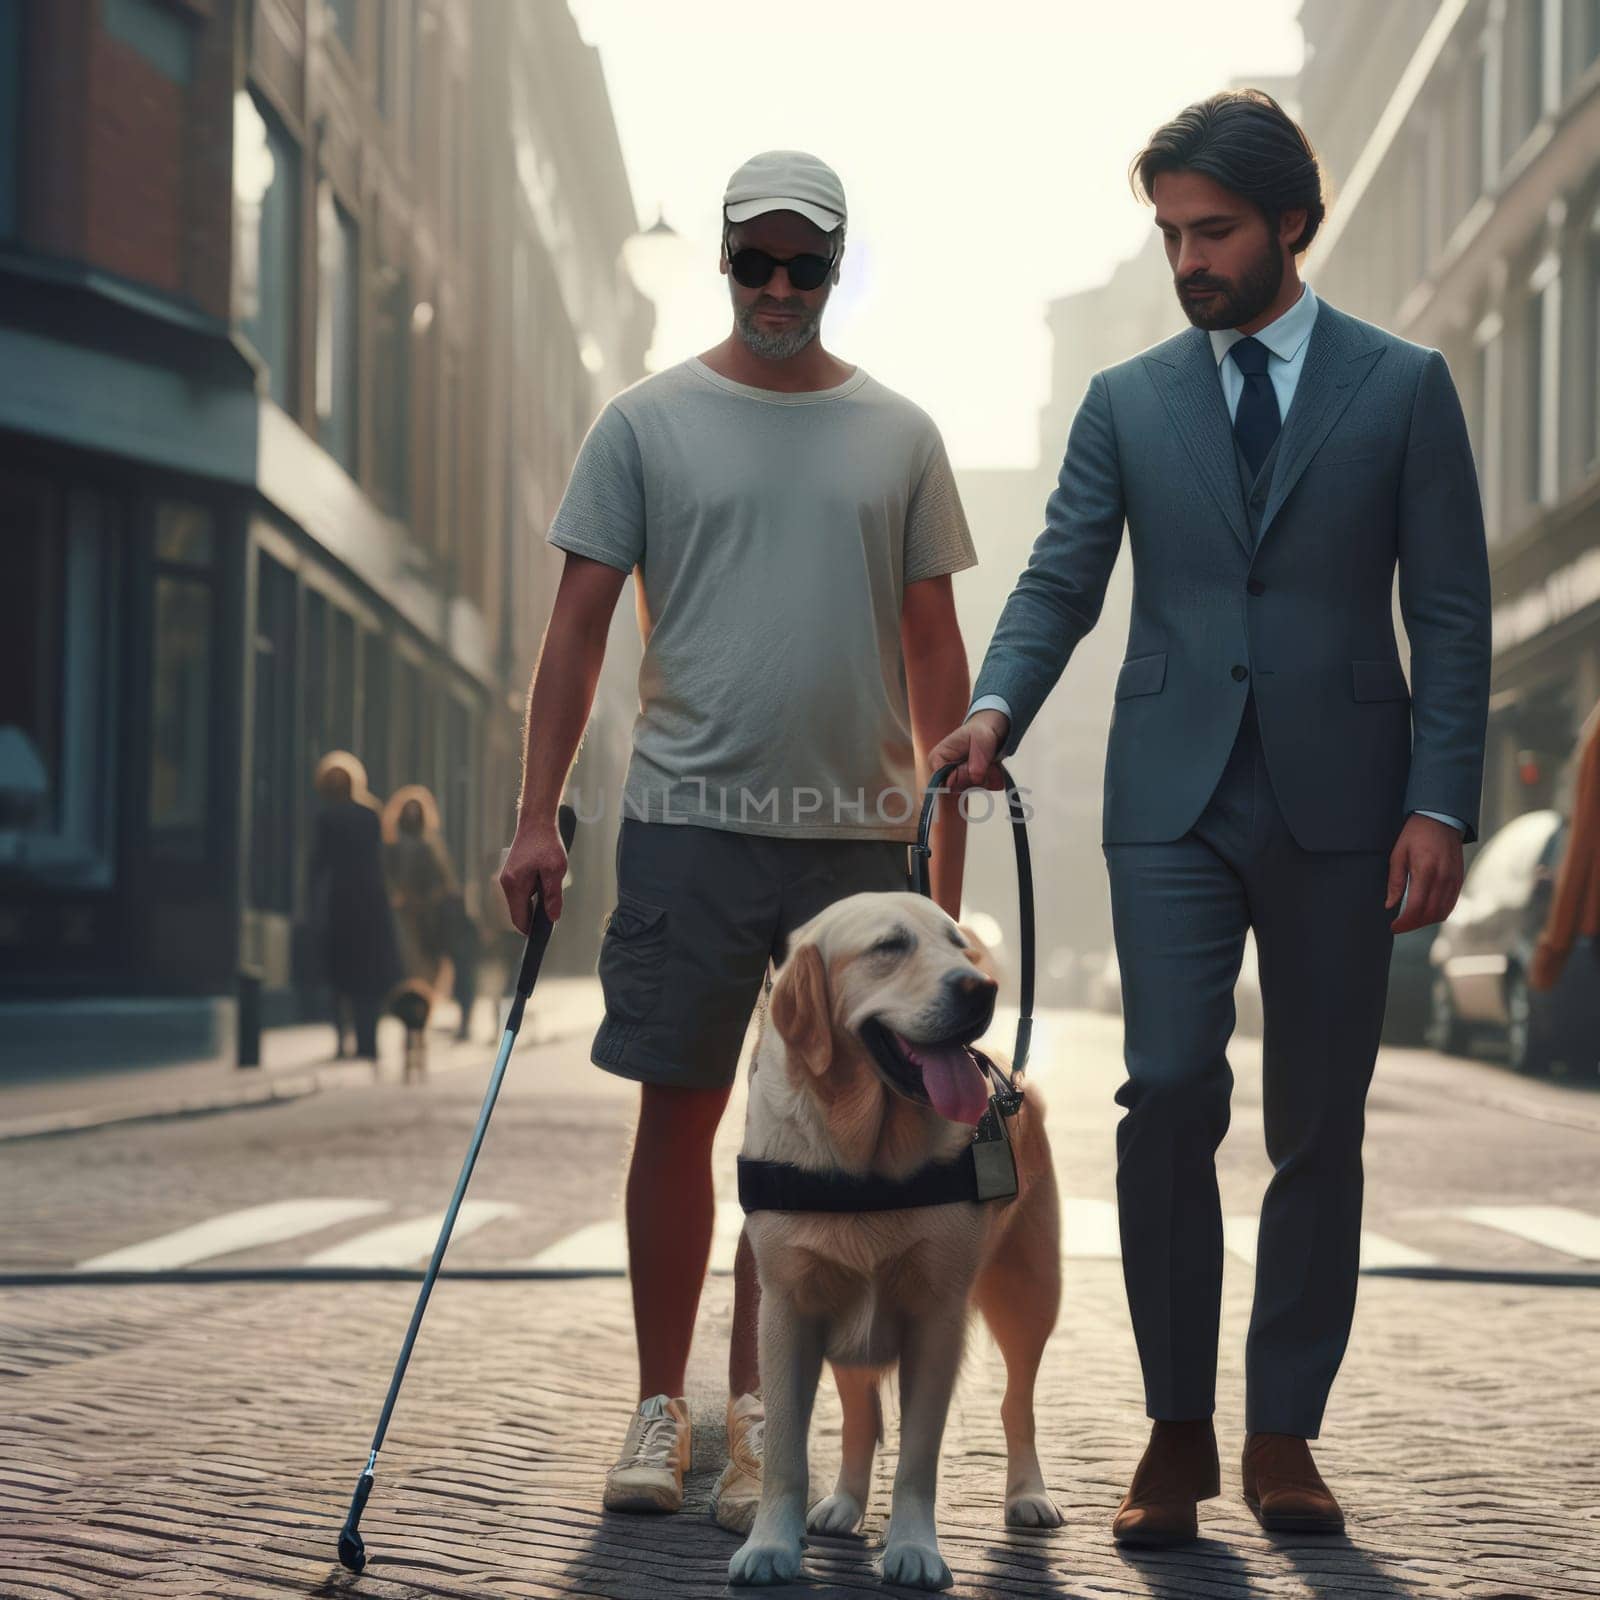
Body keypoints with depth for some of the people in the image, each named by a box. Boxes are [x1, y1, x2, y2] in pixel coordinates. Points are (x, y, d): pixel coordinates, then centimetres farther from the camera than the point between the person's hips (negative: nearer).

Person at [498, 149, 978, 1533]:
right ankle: (661, 1404, 15)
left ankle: (758, 1413, 12)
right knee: (679, 1110, 3)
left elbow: (935, 645, 11)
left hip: (856, 831, 1)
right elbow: (581, 625, 4)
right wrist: (537, 815, -4)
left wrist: (950, 840, 7)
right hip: (690, 816, -1)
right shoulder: (649, 423, 5)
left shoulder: (899, 436, 9)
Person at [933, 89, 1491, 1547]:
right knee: (1169, 1093, -11)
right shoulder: (1127, 401, 10)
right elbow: (1061, 580, 5)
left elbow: (1452, 610, 2)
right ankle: (1177, 1430, 1)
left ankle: (1284, 1435, 15)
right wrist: (996, 707, -15)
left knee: (1319, 1128, 4)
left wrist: (1440, 805, -7)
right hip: (1176, 801, 1)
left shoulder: (1404, 387, 4)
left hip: (1338, 807, 0)